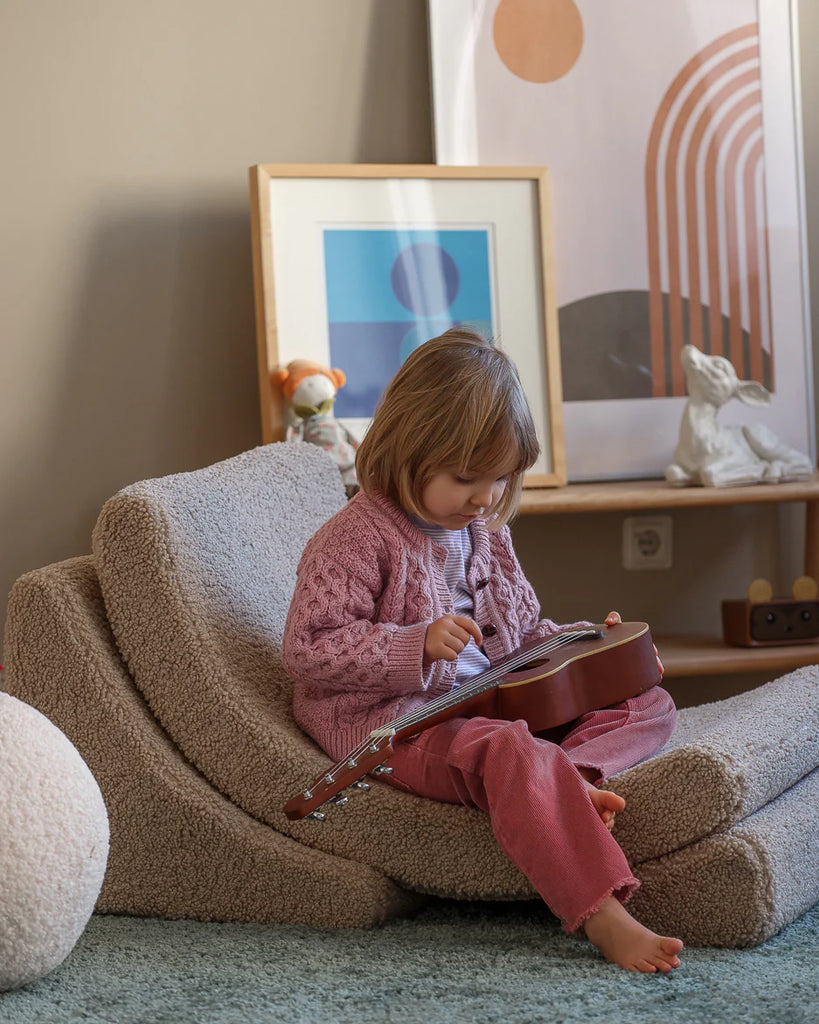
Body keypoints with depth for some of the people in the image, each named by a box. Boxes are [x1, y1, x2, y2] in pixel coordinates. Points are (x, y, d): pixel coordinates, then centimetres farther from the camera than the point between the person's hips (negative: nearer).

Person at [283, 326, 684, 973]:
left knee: (650, 705, 0)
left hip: (494, 700, 9)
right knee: (511, 751, -40)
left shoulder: (486, 534, 15)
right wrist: (419, 646, -25)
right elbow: (308, 649, -15)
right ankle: (603, 919, -44)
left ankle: (573, 778, -28)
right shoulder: (358, 539, -10)